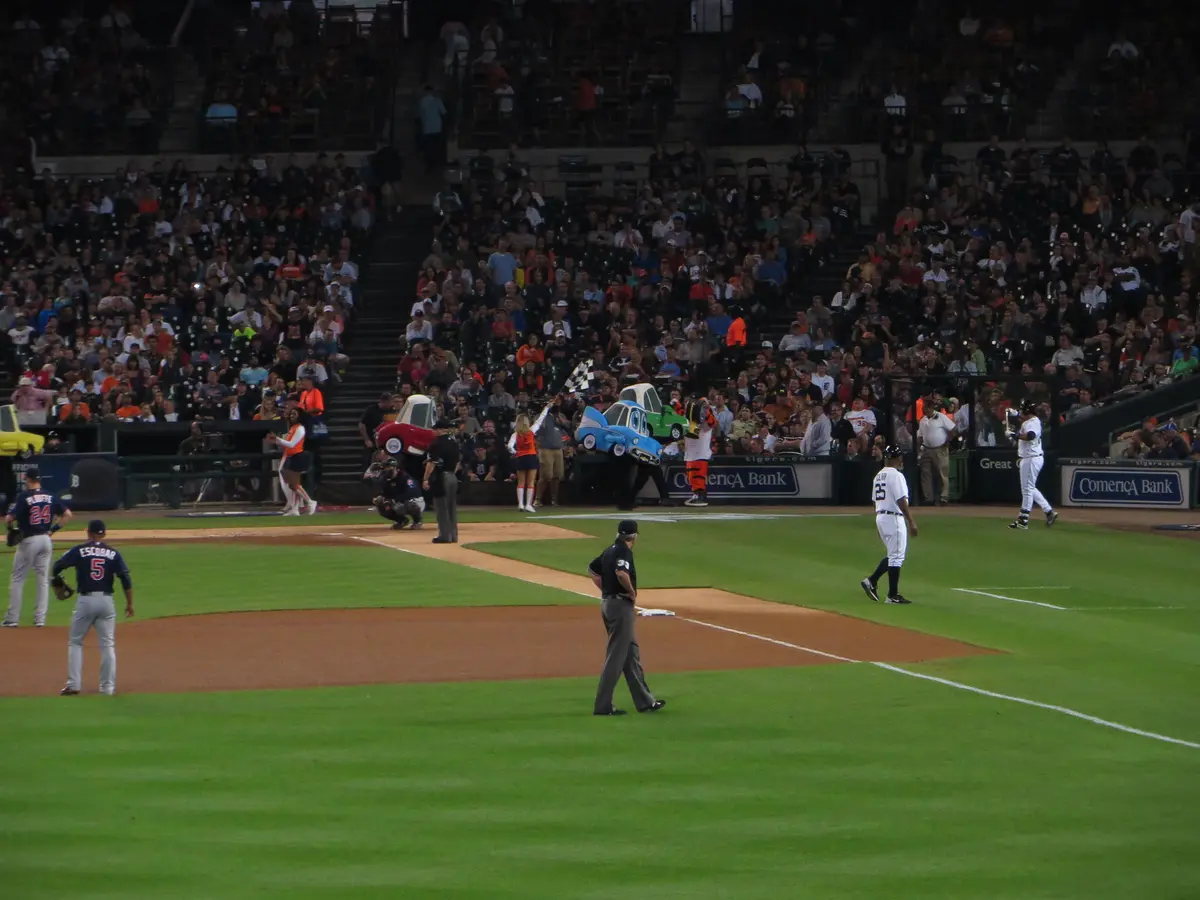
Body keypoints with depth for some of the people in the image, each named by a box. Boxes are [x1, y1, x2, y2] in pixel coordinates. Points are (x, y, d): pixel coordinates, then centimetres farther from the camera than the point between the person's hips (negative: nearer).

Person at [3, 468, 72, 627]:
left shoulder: (23, 496, -13)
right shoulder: (50, 497, 3)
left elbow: (10, 518, -19)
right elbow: (67, 515, 6)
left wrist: (12, 529, 2)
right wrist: (53, 529, 8)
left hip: (28, 541, -5)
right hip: (46, 540, 5)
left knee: (18, 579, 5)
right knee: (43, 580, 10)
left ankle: (12, 618, 5)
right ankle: (40, 618, 8)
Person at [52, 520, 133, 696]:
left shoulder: (79, 550, -2)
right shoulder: (113, 553, 4)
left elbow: (57, 567, -6)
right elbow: (126, 579, -2)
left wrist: (58, 580, 16)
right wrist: (130, 603, 4)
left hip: (85, 600, -2)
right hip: (106, 601, 2)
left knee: (75, 642, 11)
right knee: (107, 644, 9)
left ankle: (73, 684, 2)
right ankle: (108, 686, 7)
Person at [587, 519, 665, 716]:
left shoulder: (610, 551, 12)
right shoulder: (624, 551, -14)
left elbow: (593, 570, 23)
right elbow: (621, 574, -32)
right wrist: (632, 593, -15)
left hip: (607, 602, 10)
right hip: (621, 605, -10)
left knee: (631, 652, 15)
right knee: (616, 656, -6)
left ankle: (645, 701, 21)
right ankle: (603, 706, -6)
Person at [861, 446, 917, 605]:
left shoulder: (878, 476, 13)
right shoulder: (896, 475, -14)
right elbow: (901, 501, -19)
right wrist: (911, 522, -17)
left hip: (880, 517, 9)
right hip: (894, 518, -9)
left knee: (894, 555, 18)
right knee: (896, 556, -3)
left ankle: (871, 581, 9)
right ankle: (893, 595, -1)